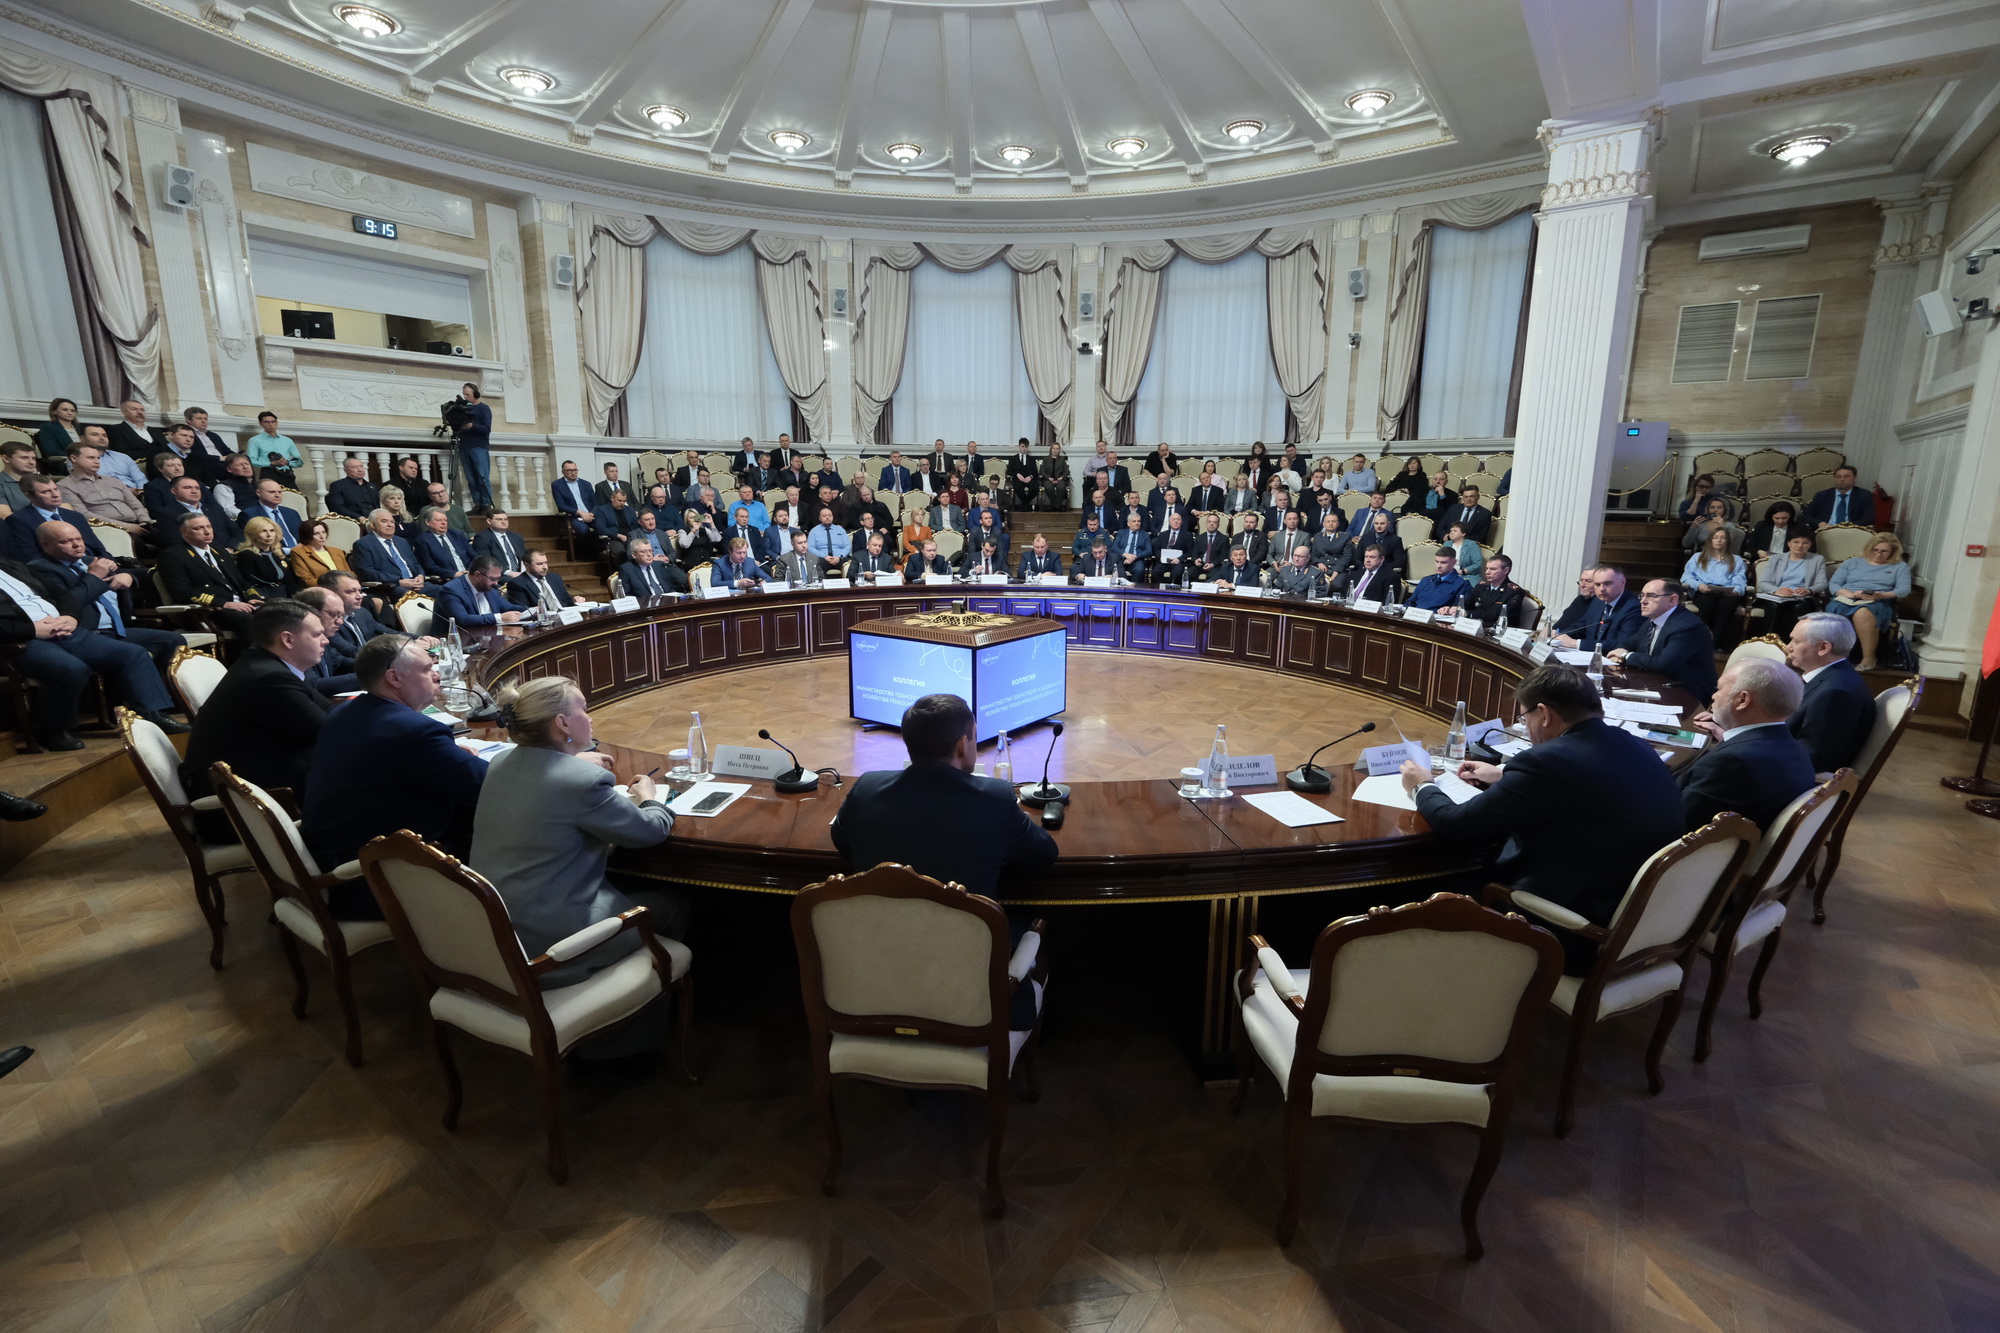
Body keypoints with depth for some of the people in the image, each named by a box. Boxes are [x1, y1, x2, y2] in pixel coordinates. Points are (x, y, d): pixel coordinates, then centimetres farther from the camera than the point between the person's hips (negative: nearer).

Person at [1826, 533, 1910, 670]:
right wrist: (1849, 594, -7)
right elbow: (1833, 584, 15)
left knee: (1862, 613, -43)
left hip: (1877, 603, -1)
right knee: (1834, 609, -41)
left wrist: (1881, 595, -13)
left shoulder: (1900, 567, 25)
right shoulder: (1851, 563, 27)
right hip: (1845, 600, 1)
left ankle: (1868, 659, -35)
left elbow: (1904, 589, 8)